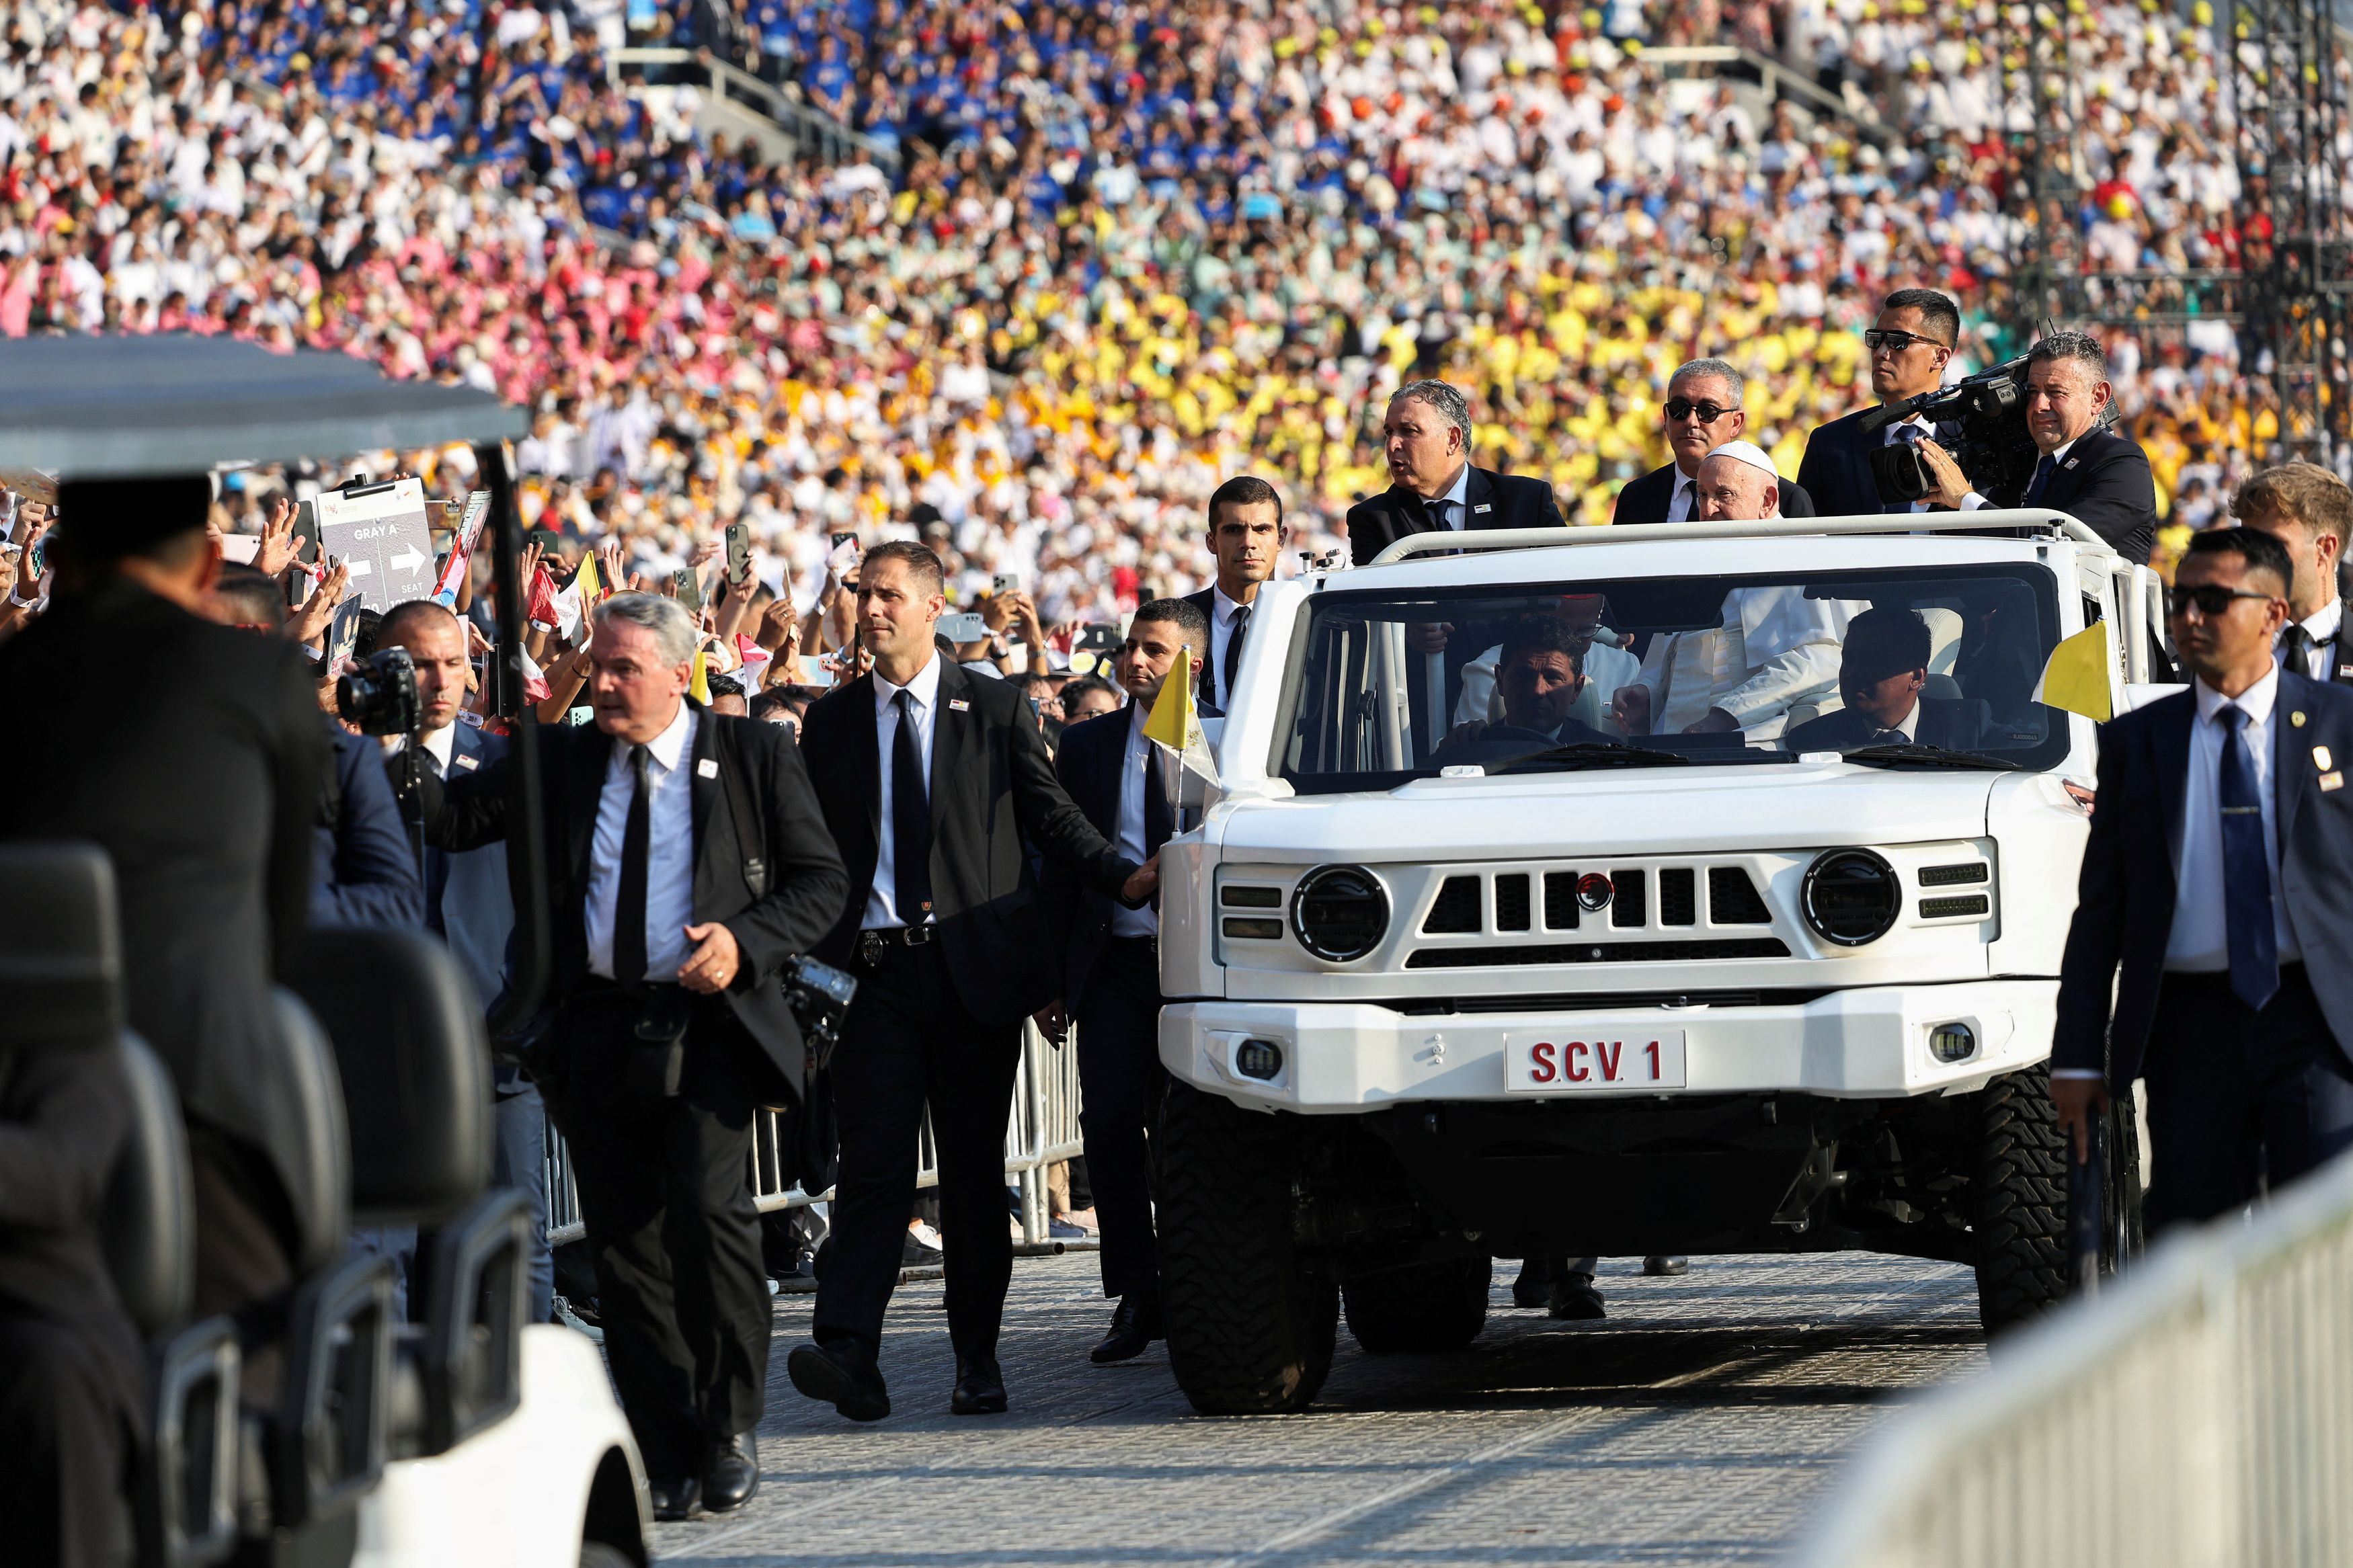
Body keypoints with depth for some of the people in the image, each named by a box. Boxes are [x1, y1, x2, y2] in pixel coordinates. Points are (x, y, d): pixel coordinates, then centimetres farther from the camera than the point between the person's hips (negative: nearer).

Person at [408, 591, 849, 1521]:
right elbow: (453, 818, 3)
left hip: (707, 1026, -3)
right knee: (624, 1243, 3)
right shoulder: (557, 761, 11)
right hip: (596, 1033, 3)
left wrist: (746, 942, -11)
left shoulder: (754, 757, 5)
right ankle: (669, 1462, 11)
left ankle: (730, 1430, -2)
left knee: (707, 1210, -19)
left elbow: (820, 879, 6)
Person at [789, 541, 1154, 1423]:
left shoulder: (995, 710, 6)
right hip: (877, 969, 1)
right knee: (871, 1161, -10)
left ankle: (978, 1363, 12)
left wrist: (1123, 880, -8)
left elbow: (1052, 817, 7)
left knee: (975, 1168, 5)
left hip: (976, 969, -1)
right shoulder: (831, 723, 11)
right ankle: (848, 1353, -20)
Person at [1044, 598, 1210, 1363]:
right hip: (1113, 960, 2)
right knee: (1111, 1124, -8)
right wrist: (1051, 976, 7)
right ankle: (1136, 1299, -2)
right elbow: (1059, 862, 12)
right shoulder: (1087, 745, 11)